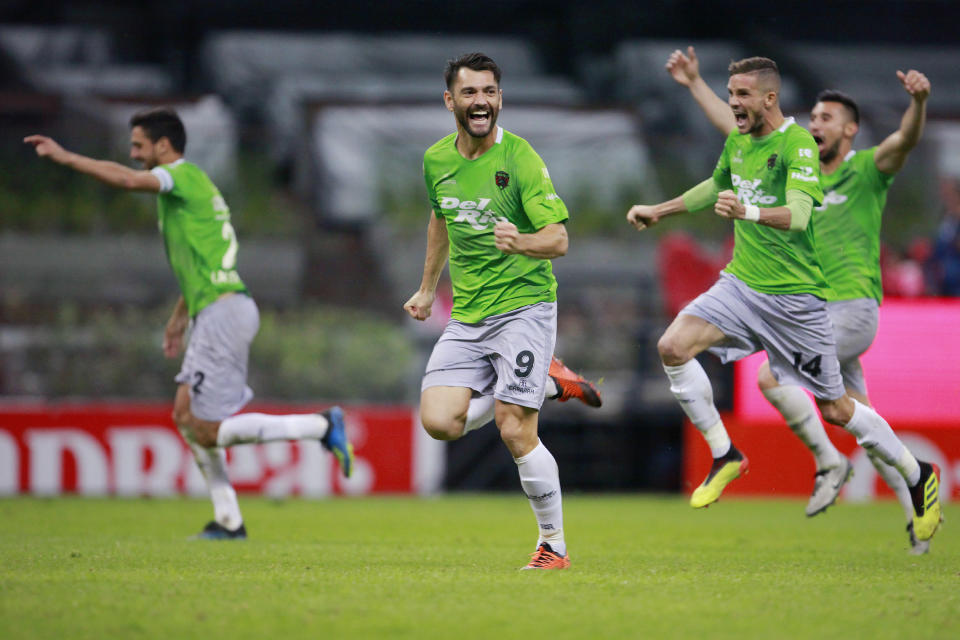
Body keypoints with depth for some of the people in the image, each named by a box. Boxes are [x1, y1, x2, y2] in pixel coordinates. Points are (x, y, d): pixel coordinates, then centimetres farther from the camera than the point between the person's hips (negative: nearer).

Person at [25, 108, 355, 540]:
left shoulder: (185, 176, -9)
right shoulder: (185, 185, 21)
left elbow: (128, 179, -27)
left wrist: (63, 157, -21)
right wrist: (179, 318, 33)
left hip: (224, 312, -10)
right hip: (213, 313, 10)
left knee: (208, 431, -9)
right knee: (186, 415, 12)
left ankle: (322, 426, -7)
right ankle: (228, 520, 12)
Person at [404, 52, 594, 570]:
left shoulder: (520, 158, -12)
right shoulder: (437, 160, 6)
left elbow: (558, 238, -17)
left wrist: (521, 242, -37)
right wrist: (428, 289, 30)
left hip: (523, 305, -6)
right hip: (467, 316, 6)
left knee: (516, 433, -14)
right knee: (439, 422, -12)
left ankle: (554, 544, 4)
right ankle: (544, 384, 13)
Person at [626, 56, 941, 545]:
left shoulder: (797, 145, -16)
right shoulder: (737, 142, 7)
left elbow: (799, 214, -32)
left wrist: (747, 212, -49)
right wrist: (658, 211, 29)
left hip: (795, 297, -6)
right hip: (741, 284, 6)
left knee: (834, 409, 1)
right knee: (673, 347, -17)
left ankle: (918, 477, 23)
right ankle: (725, 456, -3)